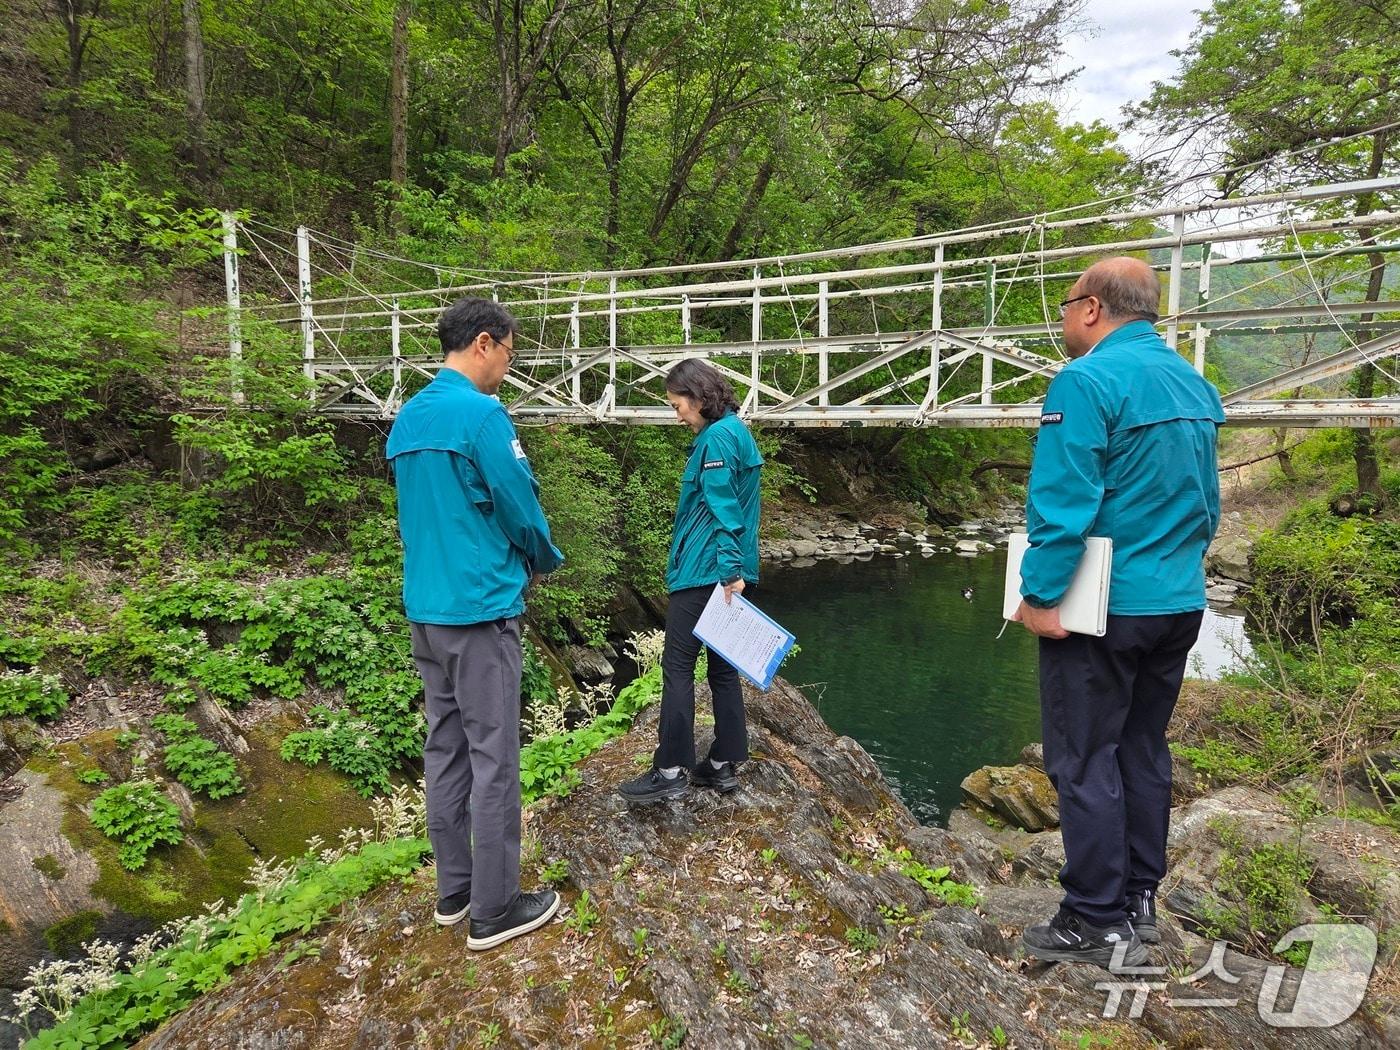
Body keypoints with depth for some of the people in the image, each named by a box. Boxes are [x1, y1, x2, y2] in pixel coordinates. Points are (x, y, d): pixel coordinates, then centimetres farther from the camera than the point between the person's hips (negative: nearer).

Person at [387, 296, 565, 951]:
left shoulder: (407, 418, 11)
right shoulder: (482, 414, -15)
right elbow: (521, 510, -12)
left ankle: (454, 890, 26)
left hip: (425, 606, 9)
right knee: (493, 759, 1)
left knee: (445, 748, 15)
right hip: (480, 608, -8)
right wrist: (546, 560, 9)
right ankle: (495, 911, 12)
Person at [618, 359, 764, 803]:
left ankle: (670, 770, 1)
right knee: (722, 665, 12)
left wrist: (730, 570, -22)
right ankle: (723, 764, 19)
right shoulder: (737, 432, 16)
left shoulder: (717, 437, -13)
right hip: (729, 570, 10)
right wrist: (734, 569, 20)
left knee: (677, 666, -4)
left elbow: (723, 510, -20)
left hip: (704, 571, -10)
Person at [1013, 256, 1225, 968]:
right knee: (1144, 751, 17)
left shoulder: (1088, 380, -15)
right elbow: (1206, 503, 17)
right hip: (1179, 603, 8)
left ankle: (1097, 924, 12)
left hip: (1103, 609, -8)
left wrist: (1039, 596, -15)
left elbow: (1063, 503, -21)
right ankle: (1139, 902, 28)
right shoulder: (1195, 385, 11)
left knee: (1084, 762, 2)